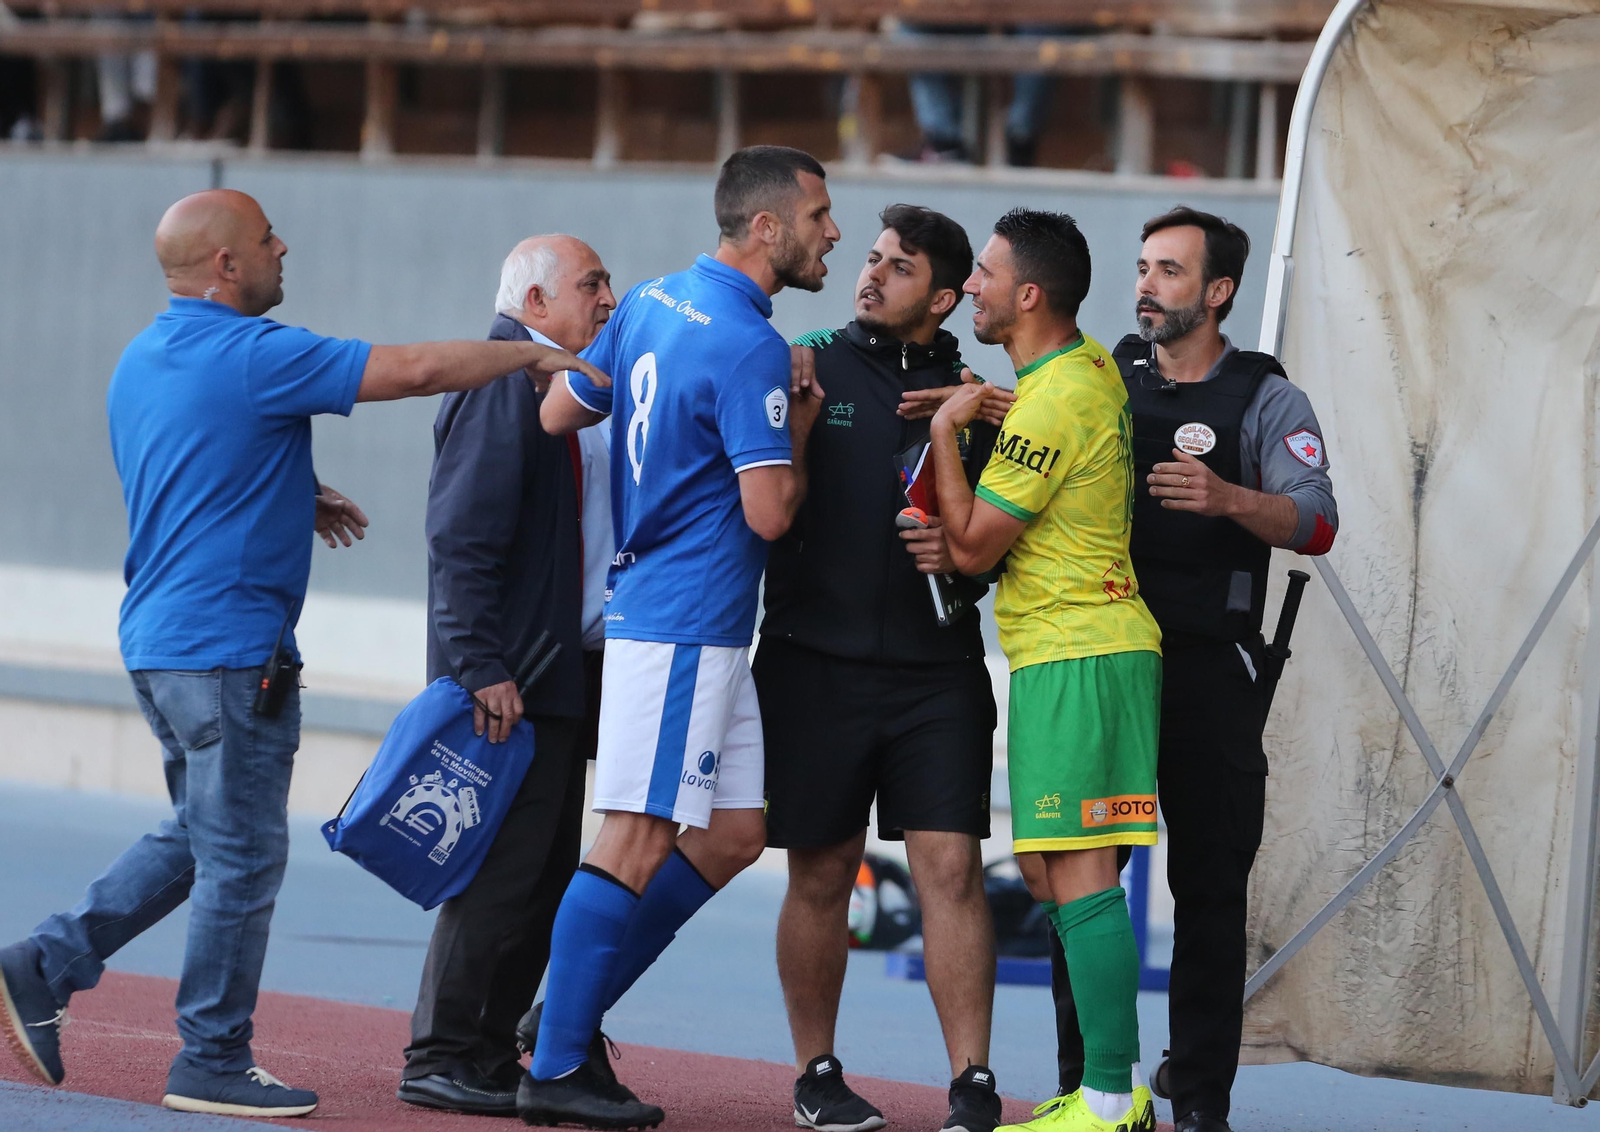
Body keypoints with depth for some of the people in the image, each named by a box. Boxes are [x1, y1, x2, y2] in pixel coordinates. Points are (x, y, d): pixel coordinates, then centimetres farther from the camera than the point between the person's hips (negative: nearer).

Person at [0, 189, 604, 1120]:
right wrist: (534, 356, -3)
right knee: (242, 859, 0)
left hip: (159, 639, 9)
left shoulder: (142, 360, 13)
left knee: (199, 839, 20)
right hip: (230, 648, -9)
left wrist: (295, 500, 19)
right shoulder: (254, 357, -16)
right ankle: (213, 1064, 6)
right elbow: (421, 369, -15)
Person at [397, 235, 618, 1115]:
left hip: (556, 676, 10)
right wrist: (481, 668, -23)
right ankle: (441, 1059, -3)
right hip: (510, 678, -10)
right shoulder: (501, 382, -12)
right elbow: (462, 537, -18)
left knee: (547, 876, 10)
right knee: (502, 869, -9)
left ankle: (488, 1052, 16)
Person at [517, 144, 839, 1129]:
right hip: (689, 622, -10)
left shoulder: (653, 303, 11)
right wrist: (801, 428, -3)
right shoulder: (751, 349, -17)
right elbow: (770, 513, -20)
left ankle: (571, 1013, 15)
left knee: (734, 831, 13)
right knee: (639, 841, -7)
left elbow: (557, 412, 18)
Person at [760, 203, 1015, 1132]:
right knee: (821, 876, 6)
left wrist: (961, 551, -9)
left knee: (952, 869, -7)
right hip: (815, 662, 0)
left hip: (937, 668, 1)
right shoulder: (809, 369, 3)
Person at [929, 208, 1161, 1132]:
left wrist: (947, 431, -5)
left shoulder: (1050, 405, -16)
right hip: (1093, 643, 10)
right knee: (1048, 874, 12)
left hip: (1075, 656, -10)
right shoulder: (1094, 367, 13)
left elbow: (973, 545, -12)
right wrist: (988, 408, 19)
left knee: (1078, 877, -11)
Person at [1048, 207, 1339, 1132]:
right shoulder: (1109, 380, 11)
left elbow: (1316, 524, -13)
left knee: (1210, 883, 0)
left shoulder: (1266, 399, 1)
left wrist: (1228, 499, -31)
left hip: (1207, 672, -3)